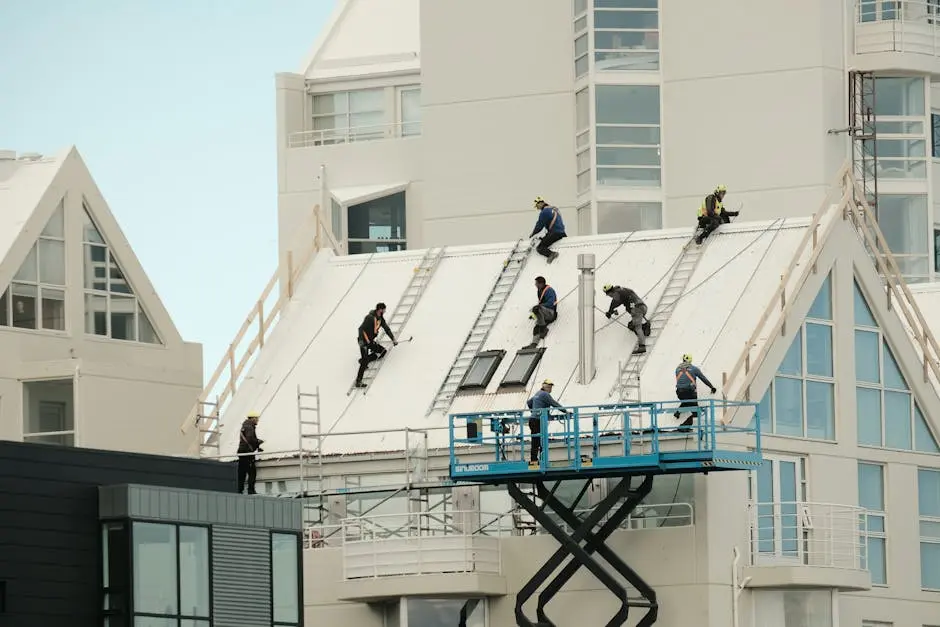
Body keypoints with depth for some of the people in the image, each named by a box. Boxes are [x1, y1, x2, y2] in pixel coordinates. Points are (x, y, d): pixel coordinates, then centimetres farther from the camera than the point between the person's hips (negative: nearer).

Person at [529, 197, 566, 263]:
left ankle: (551, 254, -37)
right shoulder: (555, 209, 21)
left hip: (554, 233, -8)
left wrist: (532, 234, 14)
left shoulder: (544, 212, -5)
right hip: (562, 233, 8)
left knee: (540, 248, -12)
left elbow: (539, 225, -1)